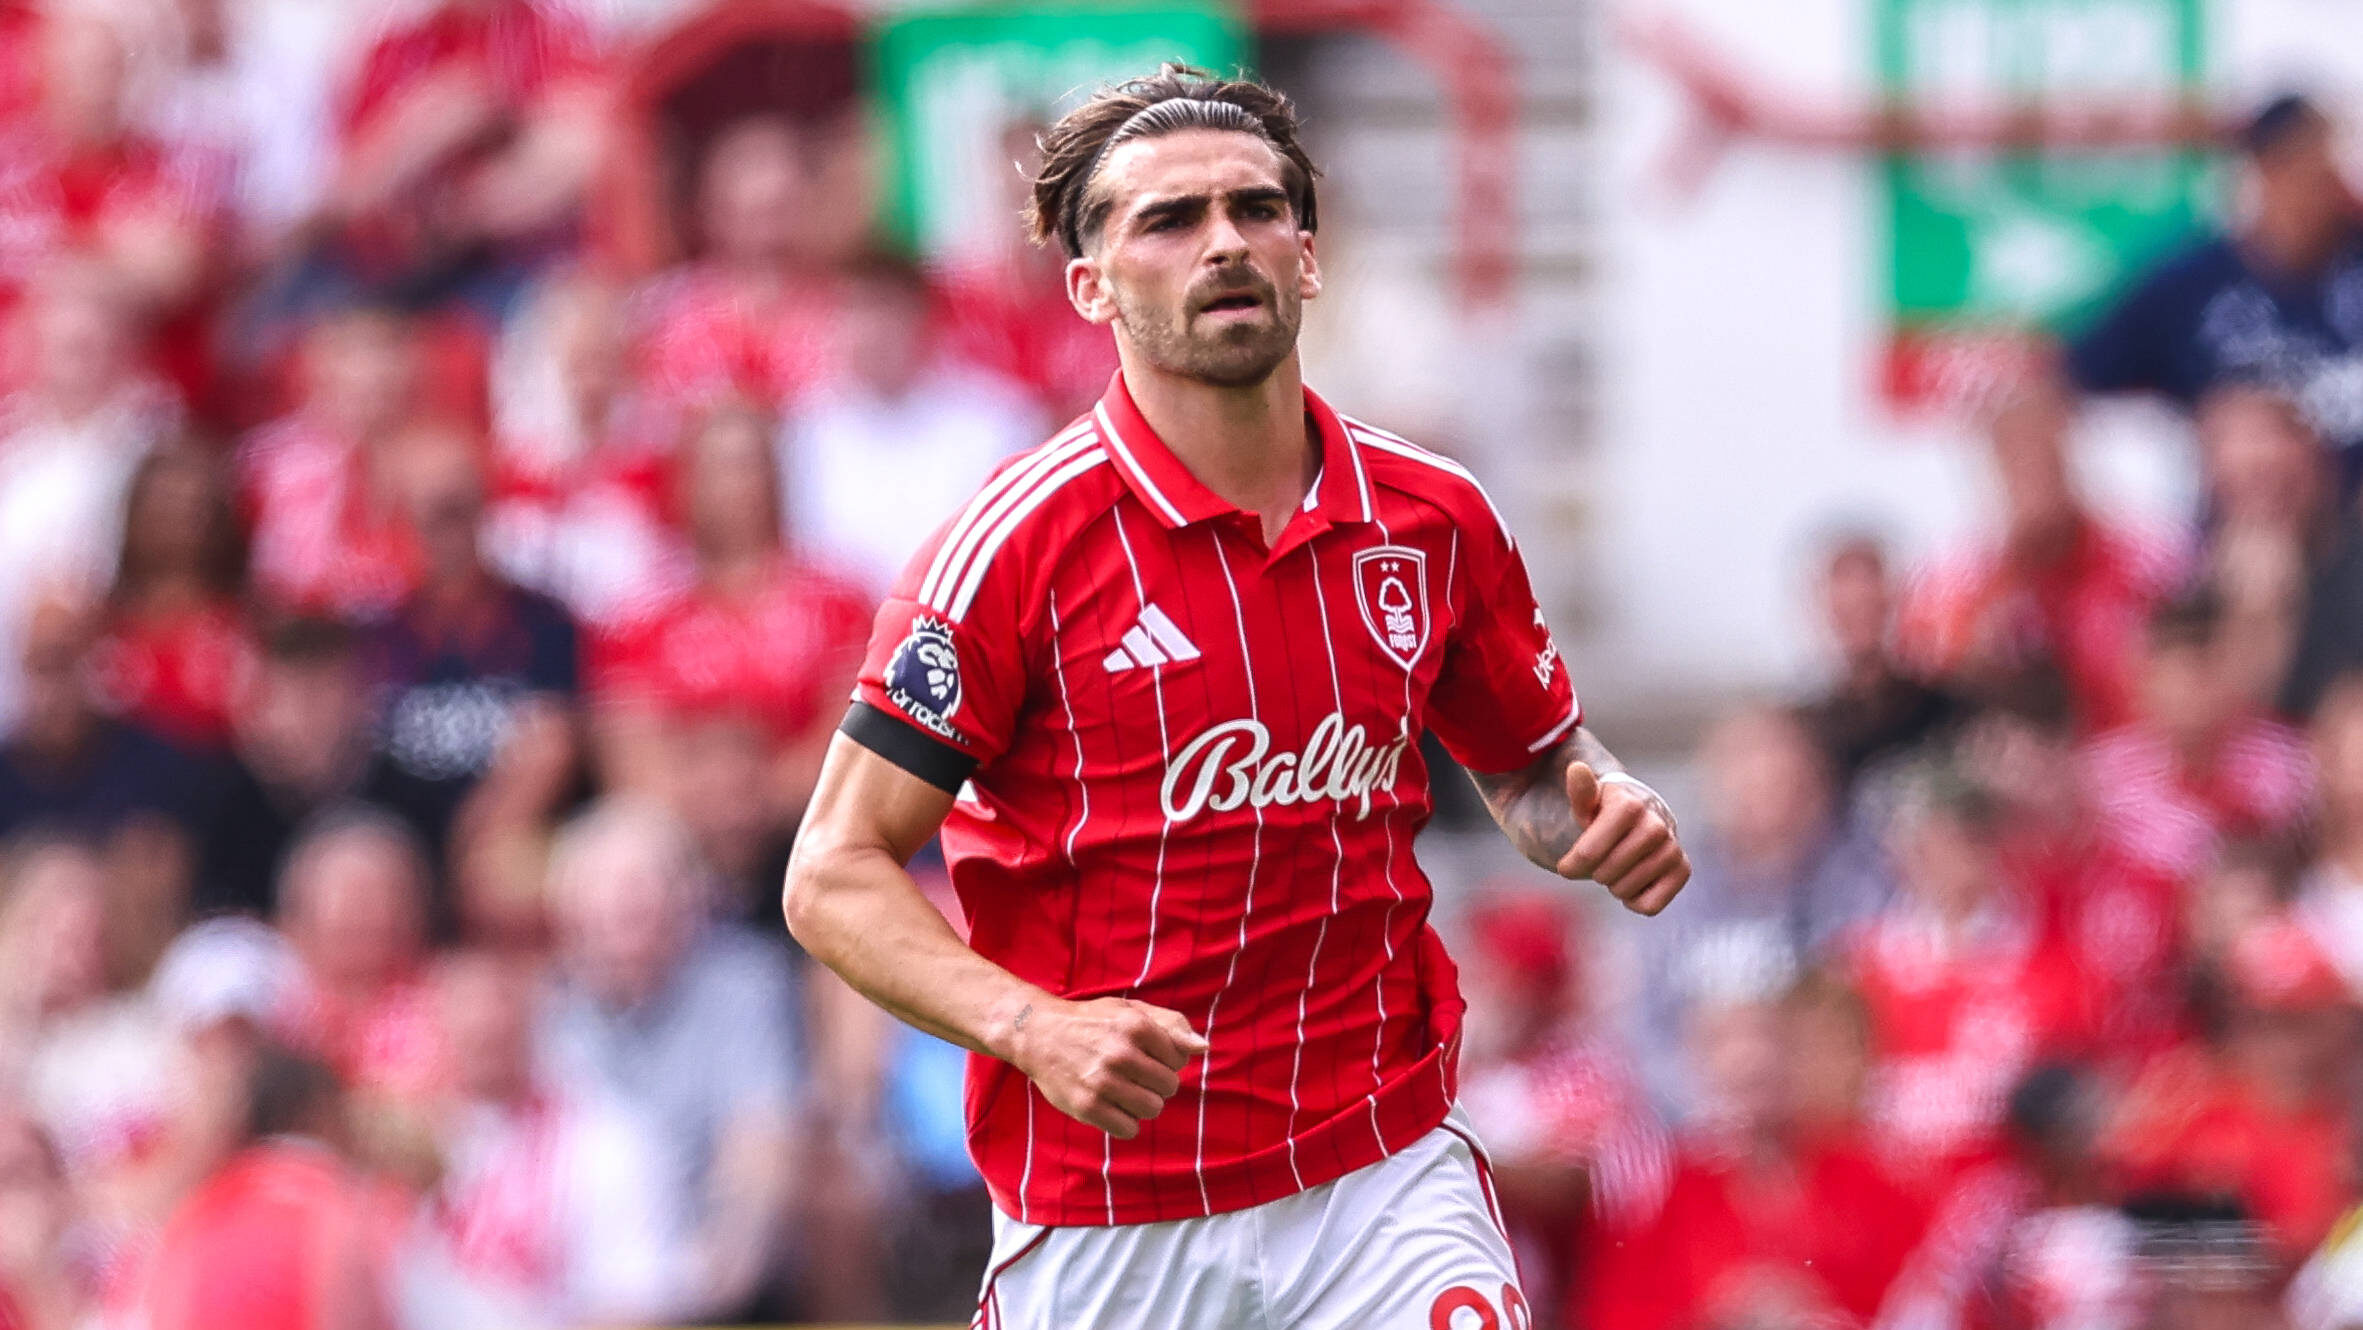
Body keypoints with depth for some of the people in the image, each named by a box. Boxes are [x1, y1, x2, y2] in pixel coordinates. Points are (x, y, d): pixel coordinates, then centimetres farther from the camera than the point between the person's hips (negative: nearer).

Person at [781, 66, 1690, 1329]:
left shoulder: (1437, 521, 3)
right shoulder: (1020, 539, -9)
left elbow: (1529, 762, 21)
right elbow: (836, 873, -9)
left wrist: (1603, 811, -2)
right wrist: (1034, 1027, -24)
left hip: (1385, 1179, 2)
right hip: (1104, 1219, -2)